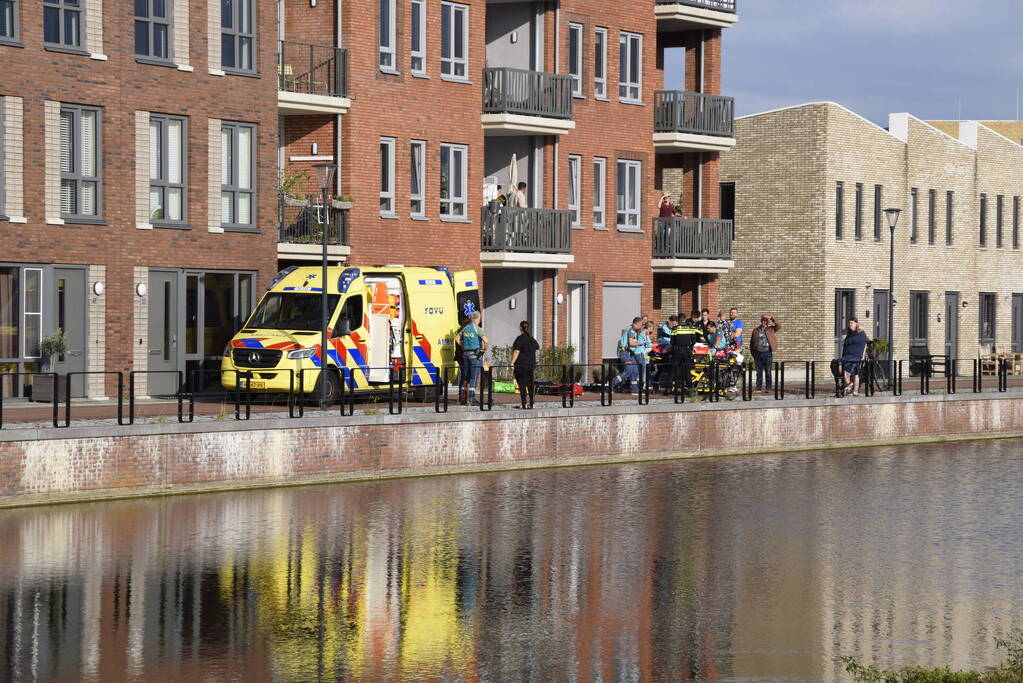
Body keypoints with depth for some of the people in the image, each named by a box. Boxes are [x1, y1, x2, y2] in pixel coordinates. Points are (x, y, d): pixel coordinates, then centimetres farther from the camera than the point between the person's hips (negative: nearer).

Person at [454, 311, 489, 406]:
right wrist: (485, 348, -5)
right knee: (474, 377, -5)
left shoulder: (465, 328, 10)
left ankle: (467, 397, 18)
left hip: (466, 354, 7)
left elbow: (457, 338, 20)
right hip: (476, 355, -7)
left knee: (468, 377, 15)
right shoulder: (477, 329, -12)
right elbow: (486, 341, -22)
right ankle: (471, 399, -8)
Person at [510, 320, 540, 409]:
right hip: (531, 365, 7)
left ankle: (524, 404, -10)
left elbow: (516, 351, -20)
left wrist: (512, 363, -20)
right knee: (530, 384, 10)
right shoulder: (531, 338, 11)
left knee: (522, 385, -5)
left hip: (521, 365, -7)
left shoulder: (520, 338, -12)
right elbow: (537, 348, 27)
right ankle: (531, 404, 11)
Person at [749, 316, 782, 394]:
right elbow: (752, 342, 12)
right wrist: (753, 352, 5)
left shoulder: (771, 329, 6)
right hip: (758, 353, 2)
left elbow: (779, 326, -8)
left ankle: (768, 388, 3)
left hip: (767, 353, -2)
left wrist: (772, 318, -11)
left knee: (768, 372, 0)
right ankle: (758, 387, 12)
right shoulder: (756, 330, 10)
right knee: (759, 372, 6)